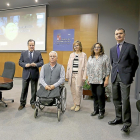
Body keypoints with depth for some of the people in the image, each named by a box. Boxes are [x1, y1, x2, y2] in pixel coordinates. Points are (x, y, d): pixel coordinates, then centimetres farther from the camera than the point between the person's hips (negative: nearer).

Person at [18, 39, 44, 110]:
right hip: (26, 74, 1)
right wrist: (25, 65, -17)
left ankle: (33, 102, 26)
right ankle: (22, 103, 21)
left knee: (34, 90, 10)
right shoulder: (23, 53, 7)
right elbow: (20, 62, 3)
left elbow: (41, 62, -2)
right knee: (24, 89, 7)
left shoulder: (38, 53, 4)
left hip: (34, 74, 0)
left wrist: (36, 64, -21)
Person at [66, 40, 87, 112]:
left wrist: (84, 76, -10)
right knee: (73, 90, 8)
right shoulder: (71, 55, 13)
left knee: (78, 90, -3)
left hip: (79, 75, -4)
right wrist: (67, 75, 8)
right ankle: (75, 104, 22)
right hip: (72, 74, 4)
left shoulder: (83, 55, 1)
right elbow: (68, 65, 12)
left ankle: (78, 105, 14)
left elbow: (85, 66, -4)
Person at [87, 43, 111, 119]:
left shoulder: (105, 57, -1)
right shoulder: (90, 58, 13)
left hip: (101, 80, -4)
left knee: (100, 95, -7)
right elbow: (88, 69, 16)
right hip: (92, 80, 5)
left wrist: (106, 79, -10)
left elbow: (108, 69, -5)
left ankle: (101, 111, 11)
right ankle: (96, 110, 25)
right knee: (94, 95, 10)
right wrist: (88, 78, 13)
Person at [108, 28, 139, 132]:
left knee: (125, 99, -8)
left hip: (125, 77, -5)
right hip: (115, 77, 5)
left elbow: (135, 62, 1)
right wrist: (115, 72, 11)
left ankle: (127, 123, 5)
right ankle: (119, 118, 26)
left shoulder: (130, 47, 0)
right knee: (116, 99, 11)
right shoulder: (112, 49, 14)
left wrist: (131, 74, 1)